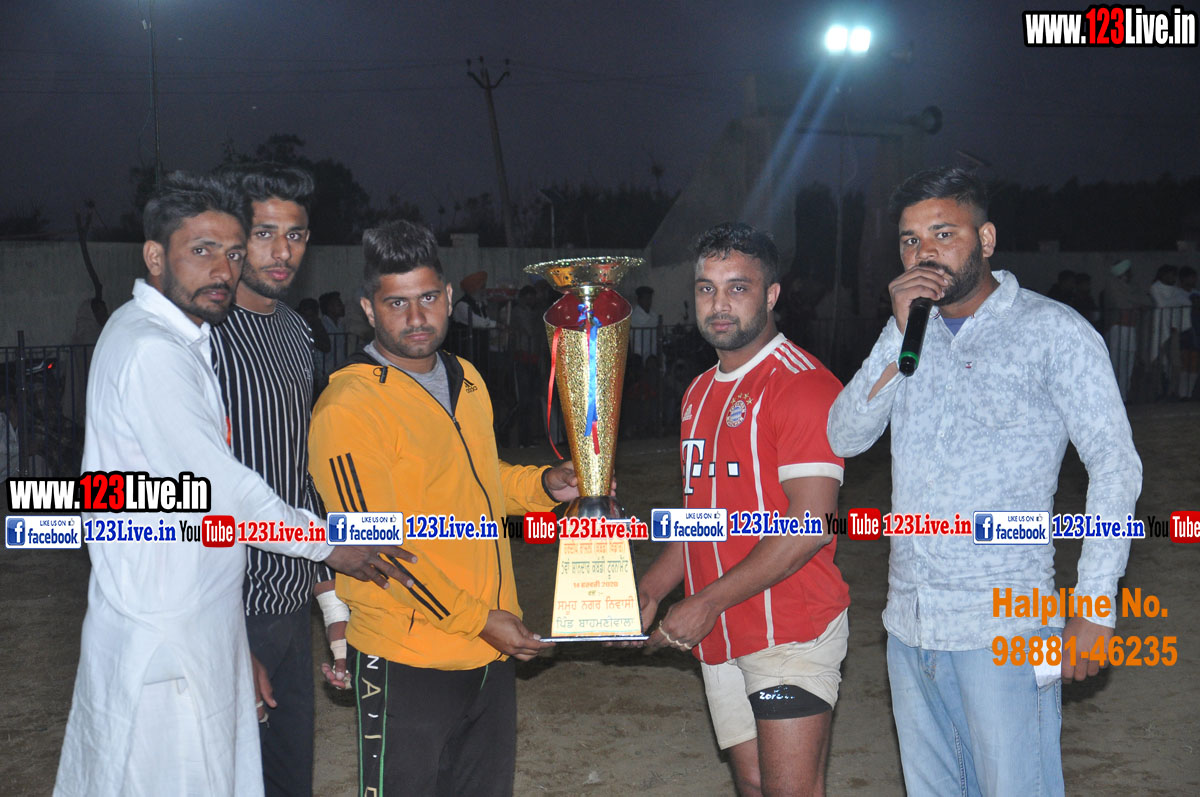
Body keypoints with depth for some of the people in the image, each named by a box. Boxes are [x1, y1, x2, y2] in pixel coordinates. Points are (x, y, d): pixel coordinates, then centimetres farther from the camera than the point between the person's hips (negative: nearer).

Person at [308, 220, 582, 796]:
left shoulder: (467, 380, 9)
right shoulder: (348, 407, -17)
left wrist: (544, 485, 5)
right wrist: (478, 618, -17)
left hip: (492, 655, 8)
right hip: (408, 665, -7)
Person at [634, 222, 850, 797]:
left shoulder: (803, 383, -12)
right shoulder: (700, 393, 16)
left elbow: (810, 524, -19)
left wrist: (707, 603, -19)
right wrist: (647, 592, 11)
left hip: (791, 633, -8)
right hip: (720, 638, 8)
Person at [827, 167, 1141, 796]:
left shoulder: (1052, 332, -6)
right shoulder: (909, 333, 10)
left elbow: (1115, 466, -8)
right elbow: (845, 438, 0)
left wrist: (1093, 609, -13)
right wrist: (901, 331, -10)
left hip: (1004, 626, -5)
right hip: (909, 623, 6)